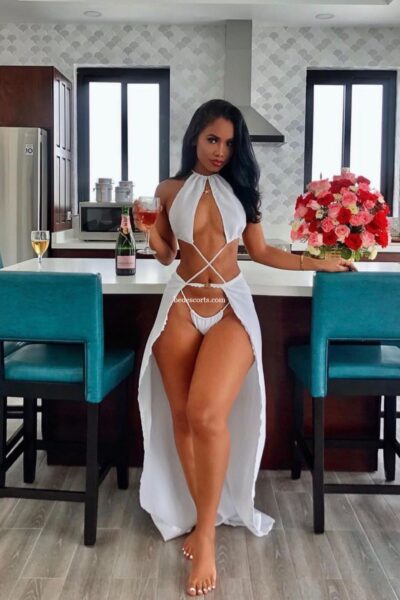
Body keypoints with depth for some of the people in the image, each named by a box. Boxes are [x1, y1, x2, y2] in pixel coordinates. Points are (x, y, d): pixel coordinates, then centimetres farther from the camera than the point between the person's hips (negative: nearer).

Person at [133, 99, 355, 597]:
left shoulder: (240, 188, 9)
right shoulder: (170, 191, 7)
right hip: (181, 304, 2)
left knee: (208, 413, -21)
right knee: (182, 417, 1)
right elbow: (165, 254, 14)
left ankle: (206, 532, -6)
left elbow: (260, 251, 14)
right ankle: (203, 516, 21)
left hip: (230, 306, -1)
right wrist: (147, 231, -5)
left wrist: (319, 263, 15)